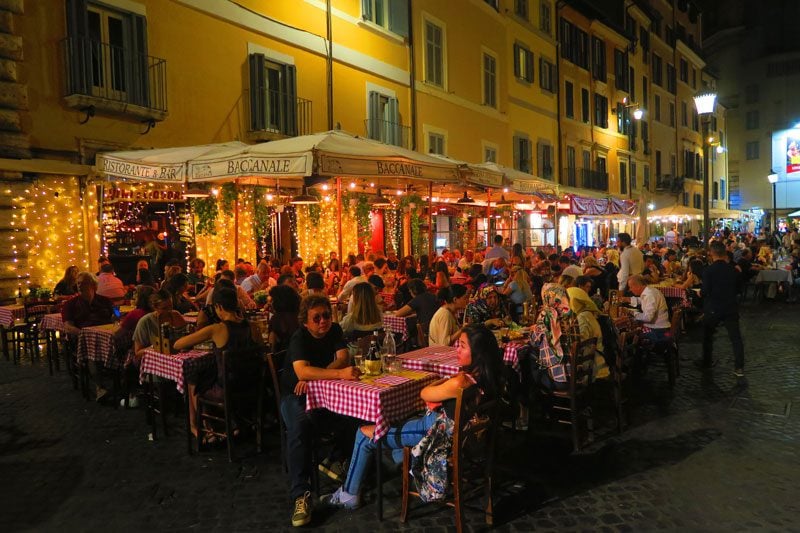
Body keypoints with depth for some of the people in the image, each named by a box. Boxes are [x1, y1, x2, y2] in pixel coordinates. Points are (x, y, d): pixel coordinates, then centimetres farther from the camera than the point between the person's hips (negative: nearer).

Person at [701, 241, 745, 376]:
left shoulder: (708, 270, -15)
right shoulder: (732, 269, -1)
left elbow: (705, 292, -16)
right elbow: (738, 288, 10)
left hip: (713, 309, -2)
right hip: (731, 308, 3)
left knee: (708, 335, 17)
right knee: (736, 337, 5)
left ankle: (707, 362, 26)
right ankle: (739, 367, 0)